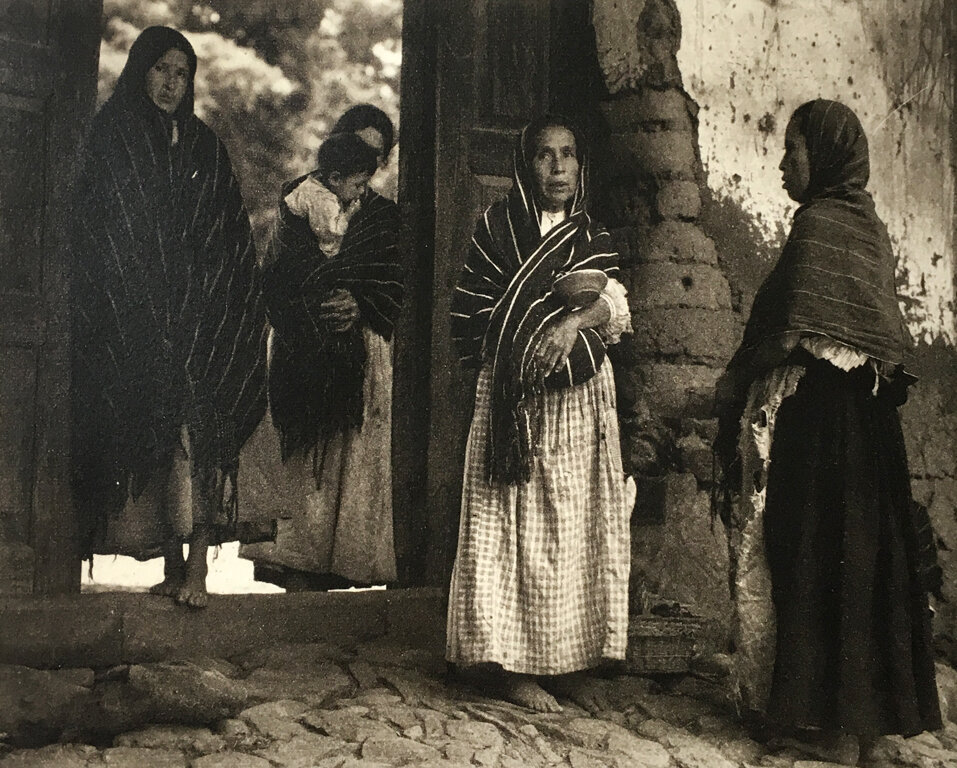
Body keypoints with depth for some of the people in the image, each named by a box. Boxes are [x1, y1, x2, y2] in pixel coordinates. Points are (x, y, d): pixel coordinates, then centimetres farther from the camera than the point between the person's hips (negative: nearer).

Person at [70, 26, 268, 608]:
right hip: (131, 315, -1)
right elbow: (92, 231, 1)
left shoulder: (205, 148, 16)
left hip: (200, 314, 2)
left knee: (198, 424, -12)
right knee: (152, 429, -4)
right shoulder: (111, 139, 8)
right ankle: (173, 563, 1)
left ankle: (198, 562, -14)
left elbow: (230, 242, 14)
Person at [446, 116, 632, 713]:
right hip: (514, 395, -3)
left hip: (581, 399, 4)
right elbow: (474, 313, -1)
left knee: (579, 526, 3)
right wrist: (531, 341, -14)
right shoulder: (497, 228, 5)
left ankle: (573, 664, 10)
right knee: (515, 524, -4)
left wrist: (577, 320, -26)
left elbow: (616, 307, -5)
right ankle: (508, 666, 0)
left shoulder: (593, 239, 13)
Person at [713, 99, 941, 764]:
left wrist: (737, 378, -3)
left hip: (813, 411, -9)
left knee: (814, 555, -2)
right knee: (862, 552, 13)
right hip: (867, 416, 9)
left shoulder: (818, 222, -13)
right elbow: (887, 337, 14)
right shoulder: (870, 227, 13)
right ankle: (866, 704, 23)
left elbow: (795, 331, -19)